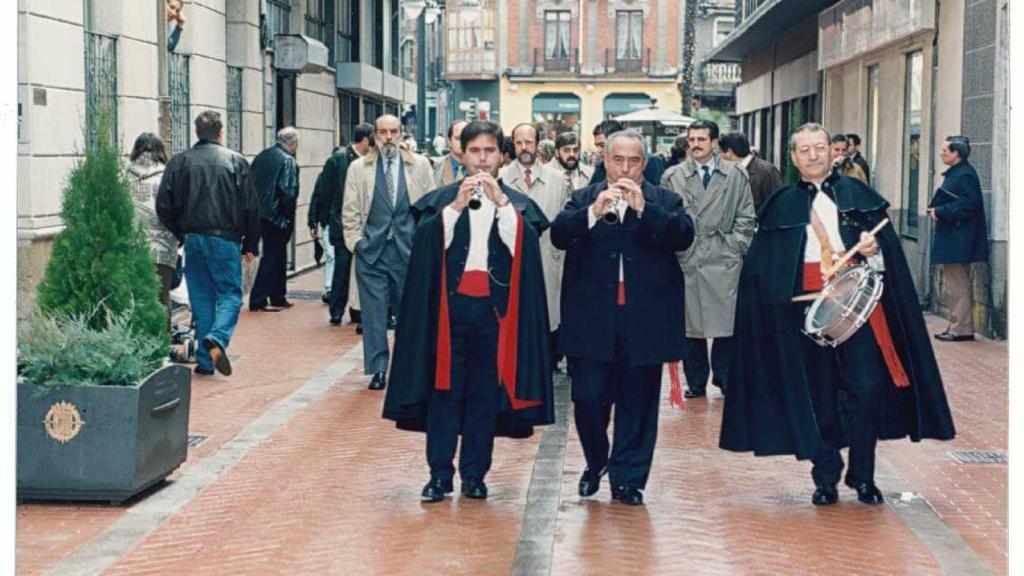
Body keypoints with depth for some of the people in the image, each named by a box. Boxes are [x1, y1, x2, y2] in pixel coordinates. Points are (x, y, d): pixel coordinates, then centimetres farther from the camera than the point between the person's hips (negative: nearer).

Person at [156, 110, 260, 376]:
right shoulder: (236, 161, 0)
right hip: (225, 239, -2)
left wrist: (180, 235, 13)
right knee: (230, 294, 4)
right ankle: (217, 339, -23)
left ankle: (206, 360, 9)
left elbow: (164, 207, 0)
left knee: (201, 299, 10)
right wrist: (250, 244, 6)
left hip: (192, 239, 2)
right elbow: (251, 207, -2)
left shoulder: (179, 162, 4)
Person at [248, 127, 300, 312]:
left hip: (261, 213, 8)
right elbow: (288, 191, -21)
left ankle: (278, 298, 25)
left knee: (278, 256, 18)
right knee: (272, 256, -1)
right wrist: (289, 214, -8)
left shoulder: (261, 157, 8)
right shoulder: (288, 161, -14)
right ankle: (258, 301, -3)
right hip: (278, 216, -8)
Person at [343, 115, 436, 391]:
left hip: (409, 249, 0)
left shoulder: (420, 165, 6)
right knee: (374, 311, 1)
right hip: (371, 250, 0)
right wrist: (356, 241, 0)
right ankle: (378, 369, 8)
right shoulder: (358, 168, 6)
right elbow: (350, 211, 7)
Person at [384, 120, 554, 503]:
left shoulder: (517, 204, 8)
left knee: (486, 393, 4)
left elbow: (523, 245, -10)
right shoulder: (441, 199, 7)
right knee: (444, 388, -1)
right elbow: (428, 241, -9)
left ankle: (474, 474, 12)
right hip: (450, 304, -1)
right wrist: (457, 206, -20)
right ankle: (439, 474, 3)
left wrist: (501, 203, -19)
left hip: (495, 308, 1)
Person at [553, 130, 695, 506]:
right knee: (588, 399, 0)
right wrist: (594, 212, -24)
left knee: (638, 405, 4)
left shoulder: (664, 202, 8)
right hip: (593, 321, 0)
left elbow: (683, 236, -10)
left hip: (644, 322, 0)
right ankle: (595, 464, 25)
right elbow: (558, 235, -8)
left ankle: (627, 478, 15)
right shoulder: (583, 200, 9)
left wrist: (643, 208, -21)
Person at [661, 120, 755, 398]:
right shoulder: (672, 177, 7)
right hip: (686, 260, 0)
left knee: (726, 322, -1)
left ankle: (725, 379, 12)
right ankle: (696, 382, 11)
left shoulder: (736, 176, 8)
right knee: (690, 323, 1)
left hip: (725, 260, 0)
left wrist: (736, 246, 0)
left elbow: (746, 217, 9)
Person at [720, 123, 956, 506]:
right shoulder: (782, 206, 12)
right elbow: (763, 266, 10)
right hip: (806, 308, 1)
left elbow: (887, 245, 6)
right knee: (818, 395, 3)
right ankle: (825, 478, 13)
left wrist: (872, 248, -16)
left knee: (866, 390, -7)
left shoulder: (857, 194, 10)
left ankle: (862, 477, 6)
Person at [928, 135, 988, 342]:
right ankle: (961, 326, 21)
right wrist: (936, 210, 3)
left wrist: (940, 211, -18)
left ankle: (960, 328, -2)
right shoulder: (954, 173, 14)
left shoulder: (965, 175, -17)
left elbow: (967, 205, -24)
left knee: (957, 286, -6)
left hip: (959, 240, -11)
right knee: (958, 285, 14)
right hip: (953, 239, 11)